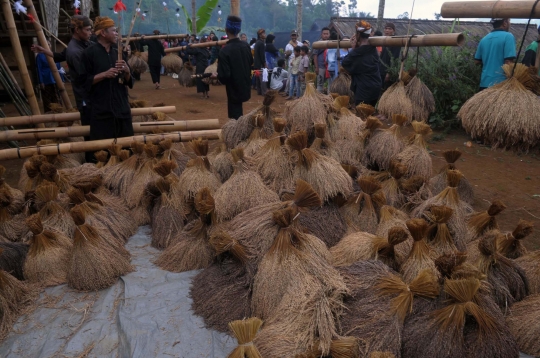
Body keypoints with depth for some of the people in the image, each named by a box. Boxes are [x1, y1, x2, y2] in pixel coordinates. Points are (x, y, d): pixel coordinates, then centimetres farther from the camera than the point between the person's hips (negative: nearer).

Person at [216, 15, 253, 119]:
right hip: (245, 86, 6)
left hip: (234, 89, -6)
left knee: (235, 116, 3)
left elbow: (224, 75, -27)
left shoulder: (224, 51, -23)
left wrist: (217, 75, -5)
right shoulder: (246, 46, -3)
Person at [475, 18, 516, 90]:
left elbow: (477, 61, 17)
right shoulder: (508, 36, -8)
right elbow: (509, 63, -14)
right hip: (501, 83, -6)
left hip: (485, 83, 6)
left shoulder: (484, 39, 10)